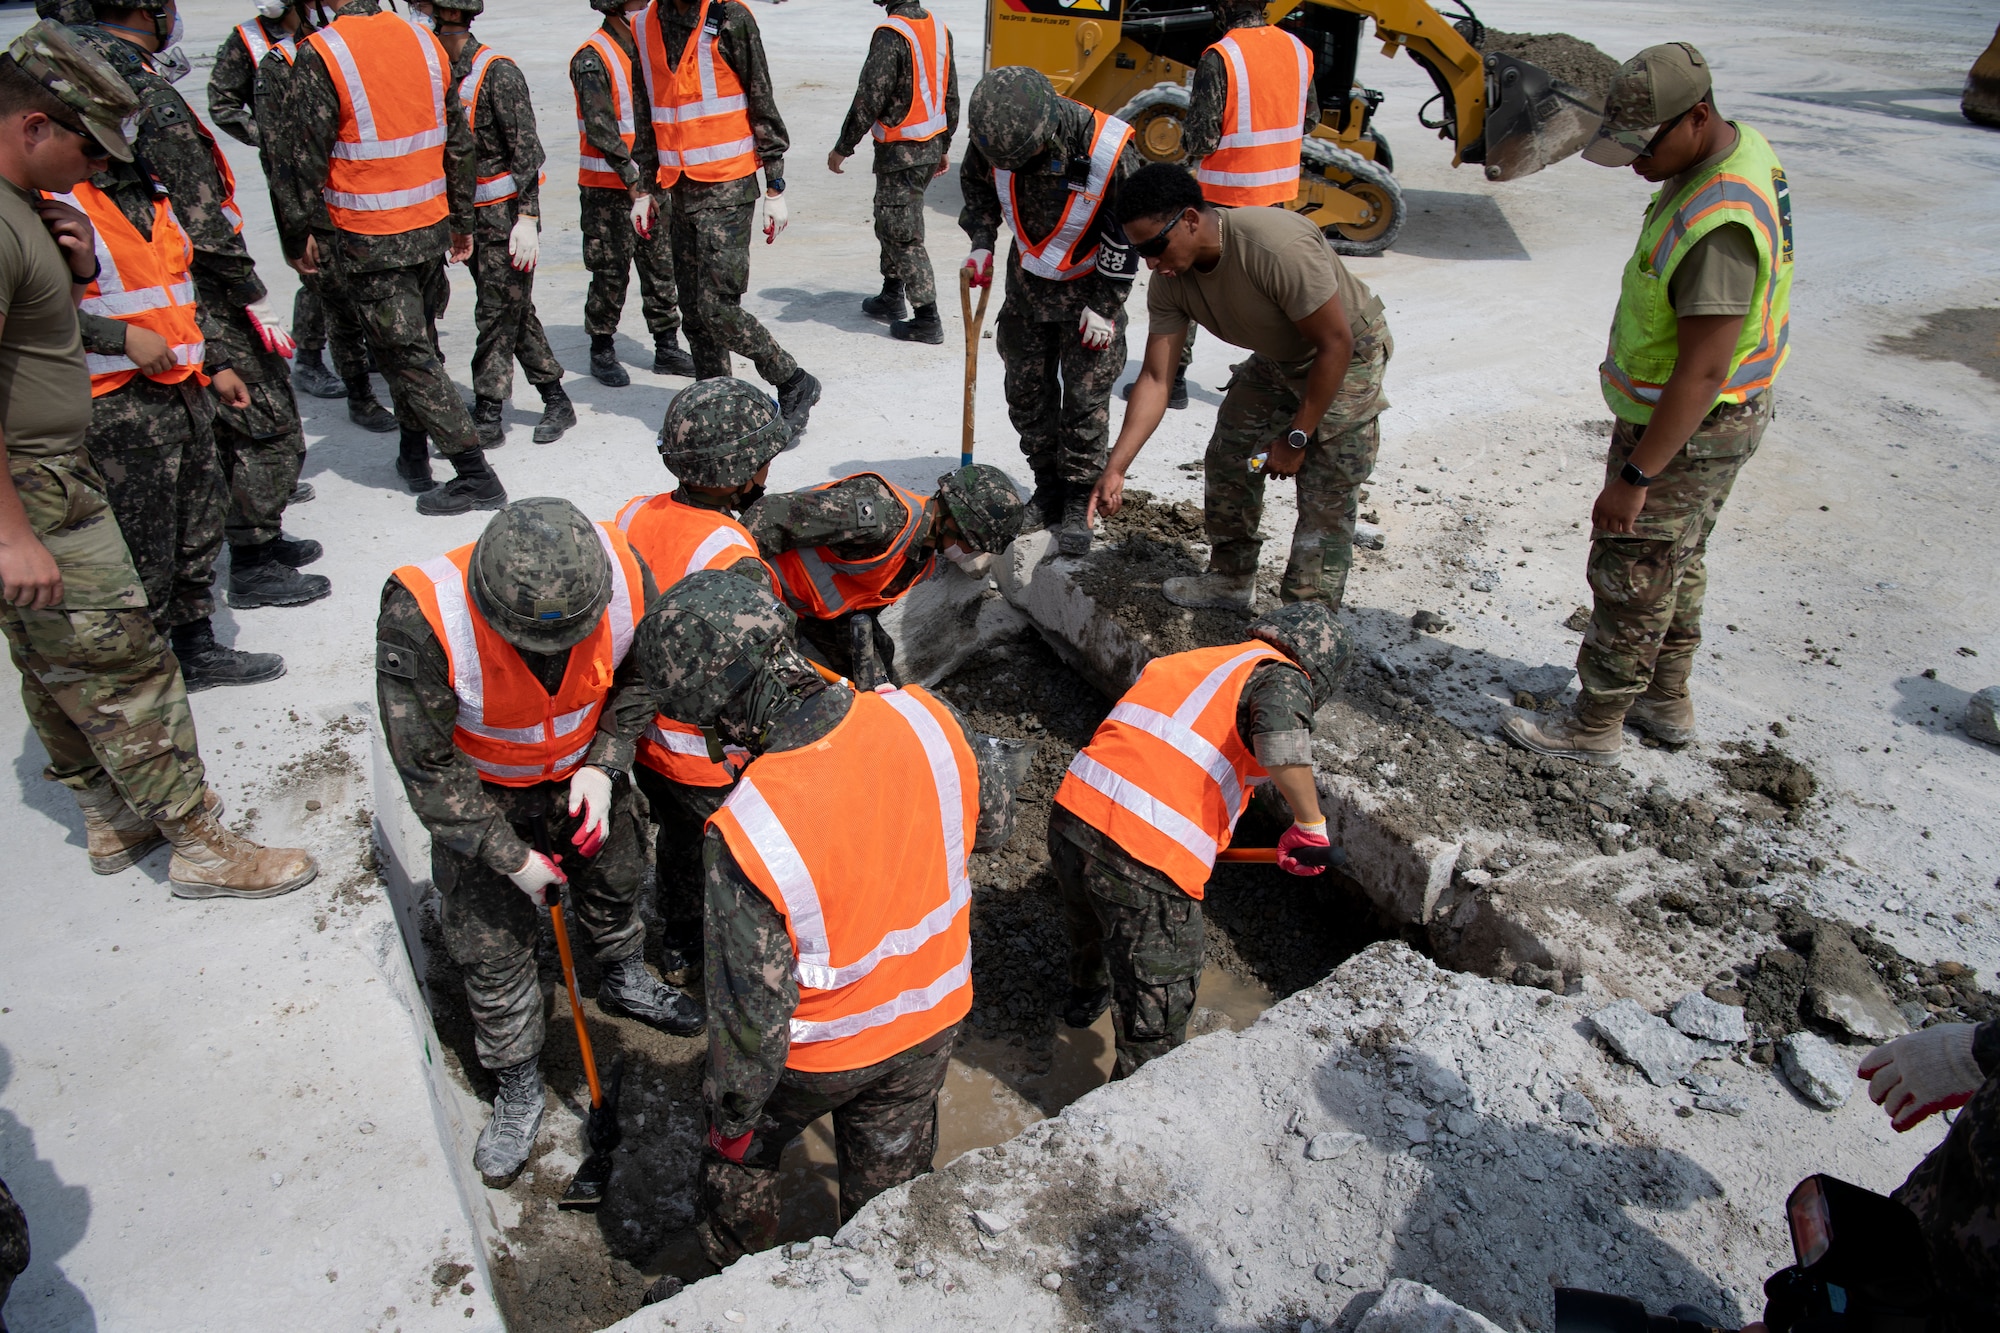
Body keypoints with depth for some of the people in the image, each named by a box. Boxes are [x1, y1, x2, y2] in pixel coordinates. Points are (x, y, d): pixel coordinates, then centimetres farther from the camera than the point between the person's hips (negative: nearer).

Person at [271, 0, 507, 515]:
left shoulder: (318, 55, -13)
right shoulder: (425, 42, 3)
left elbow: (306, 158, -10)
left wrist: (303, 235, 1)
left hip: (367, 240, -6)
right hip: (430, 228, 6)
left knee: (407, 355, -1)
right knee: (418, 341, 18)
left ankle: (475, 475, -2)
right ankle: (414, 457, 29)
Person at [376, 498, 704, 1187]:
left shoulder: (623, 571, -30)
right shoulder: (421, 620, -38)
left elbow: (637, 678, -7)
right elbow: (427, 767, -25)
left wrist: (603, 766, -18)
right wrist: (507, 854, -19)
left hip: (583, 772, 3)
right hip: (480, 791, -3)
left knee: (613, 878, 24)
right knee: (492, 946, 8)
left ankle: (625, 982, 57)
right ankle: (518, 1089, 33)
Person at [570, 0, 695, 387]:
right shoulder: (592, 59, -13)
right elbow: (602, 131, -19)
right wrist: (634, 189, -22)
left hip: (650, 183, 7)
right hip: (608, 188, -6)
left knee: (662, 267, 9)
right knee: (610, 274, 0)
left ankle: (667, 348, 19)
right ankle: (602, 352, 14)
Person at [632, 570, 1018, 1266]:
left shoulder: (747, 833, -36)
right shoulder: (925, 716, -24)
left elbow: (754, 1007, -23)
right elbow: (990, 816, -2)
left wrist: (733, 1112, -5)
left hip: (819, 1052, -3)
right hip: (931, 1018, 3)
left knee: (741, 1153, 31)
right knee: (889, 1187, 28)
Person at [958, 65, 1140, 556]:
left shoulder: (1109, 151, -29)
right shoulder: (993, 133, -18)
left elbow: (1126, 232, -16)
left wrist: (1104, 305, -13)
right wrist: (982, 243, -7)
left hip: (1089, 285, -4)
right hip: (1028, 282, 4)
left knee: (1085, 397, -4)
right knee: (1027, 390, 9)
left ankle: (1079, 502, 10)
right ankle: (1047, 488, 25)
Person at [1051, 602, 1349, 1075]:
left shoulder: (1185, 661, 21)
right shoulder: (1279, 674, 0)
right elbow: (1280, 734, -24)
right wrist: (1309, 823, -12)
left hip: (1070, 819, 8)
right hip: (1146, 864, -8)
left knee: (1092, 929, 40)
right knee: (1157, 1015, 13)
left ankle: (1086, 996, 67)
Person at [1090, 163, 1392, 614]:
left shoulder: (1277, 246, -38)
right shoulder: (1171, 280, -16)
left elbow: (1336, 344, -30)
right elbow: (1155, 378, -14)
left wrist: (1296, 437, -24)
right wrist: (1115, 468, -22)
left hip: (1347, 356, -7)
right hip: (1277, 359, 7)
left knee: (1326, 495, -10)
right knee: (1228, 459, 10)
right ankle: (1231, 580, 28)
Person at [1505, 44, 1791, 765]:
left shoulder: (1717, 224, -32)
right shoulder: (1742, 146, 1)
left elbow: (1703, 372, -32)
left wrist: (1635, 476, -27)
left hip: (1687, 429, -11)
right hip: (1726, 412, 11)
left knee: (1631, 577, 4)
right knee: (1678, 561, 23)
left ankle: (1596, 725, 21)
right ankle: (1667, 703, 40)